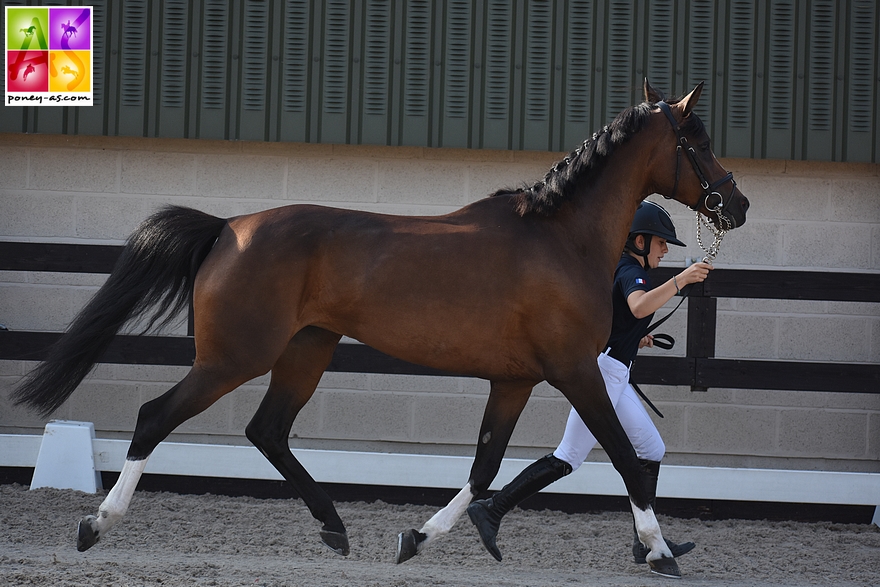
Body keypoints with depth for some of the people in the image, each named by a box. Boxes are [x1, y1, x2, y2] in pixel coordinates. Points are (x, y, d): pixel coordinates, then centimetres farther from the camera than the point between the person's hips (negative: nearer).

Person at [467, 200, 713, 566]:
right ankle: (491, 510, -10)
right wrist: (681, 280, -40)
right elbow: (640, 306, -37)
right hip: (604, 370, -11)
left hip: (613, 376, 11)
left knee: (651, 450, 11)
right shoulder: (630, 272, -13)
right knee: (568, 458, -10)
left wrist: (633, 341, 23)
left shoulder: (616, 268, 17)